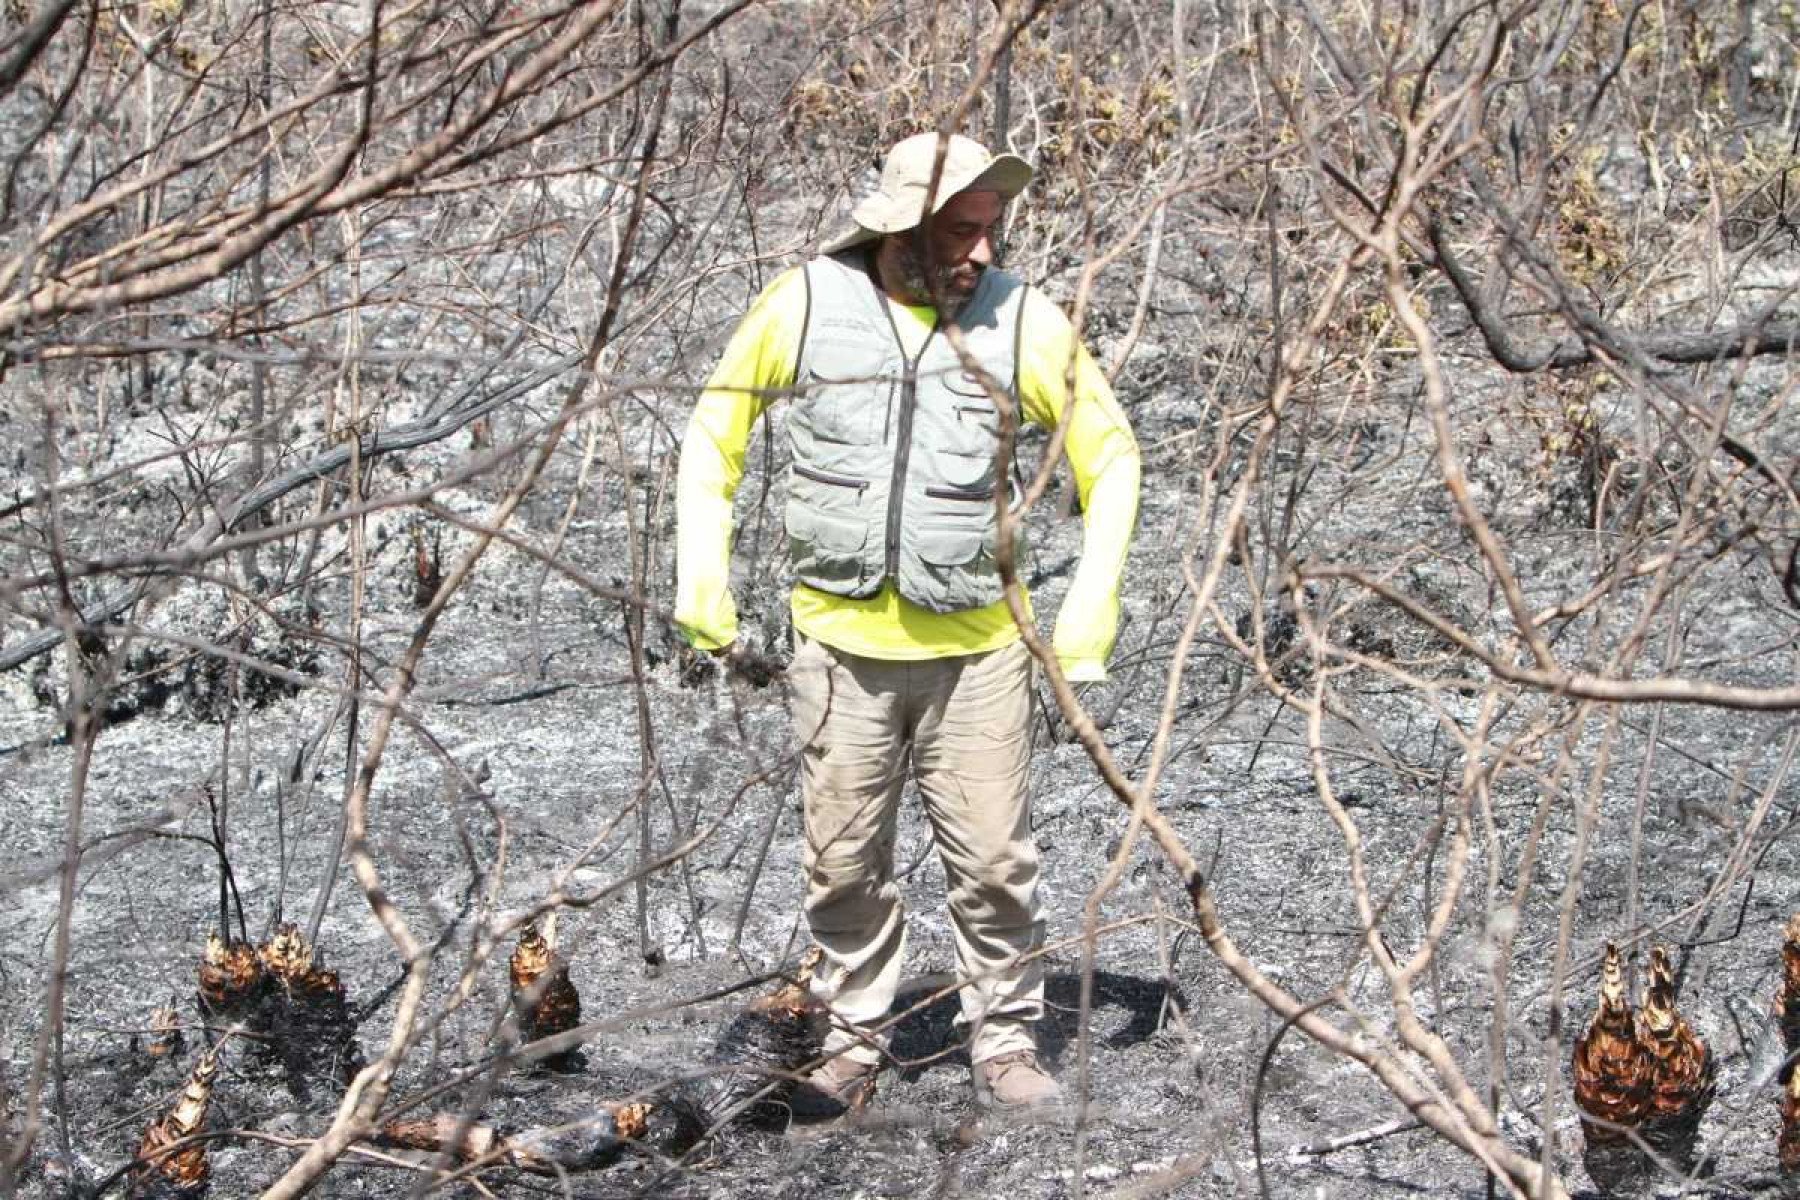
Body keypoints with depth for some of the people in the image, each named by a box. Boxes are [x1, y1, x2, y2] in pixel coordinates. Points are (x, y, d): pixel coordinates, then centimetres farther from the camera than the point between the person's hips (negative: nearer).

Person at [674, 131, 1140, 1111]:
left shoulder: (1019, 318, -6)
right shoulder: (807, 304, -6)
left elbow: (1109, 452, 5)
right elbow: (715, 430, 8)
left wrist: (1091, 604, -3)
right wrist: (701, 575, 0)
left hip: (976, 646, 0)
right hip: (842, 641, 0)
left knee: (994, 859, 3)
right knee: (843, 862, 9)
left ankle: (1005, 1038, 21)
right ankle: (853, 1041, 25)